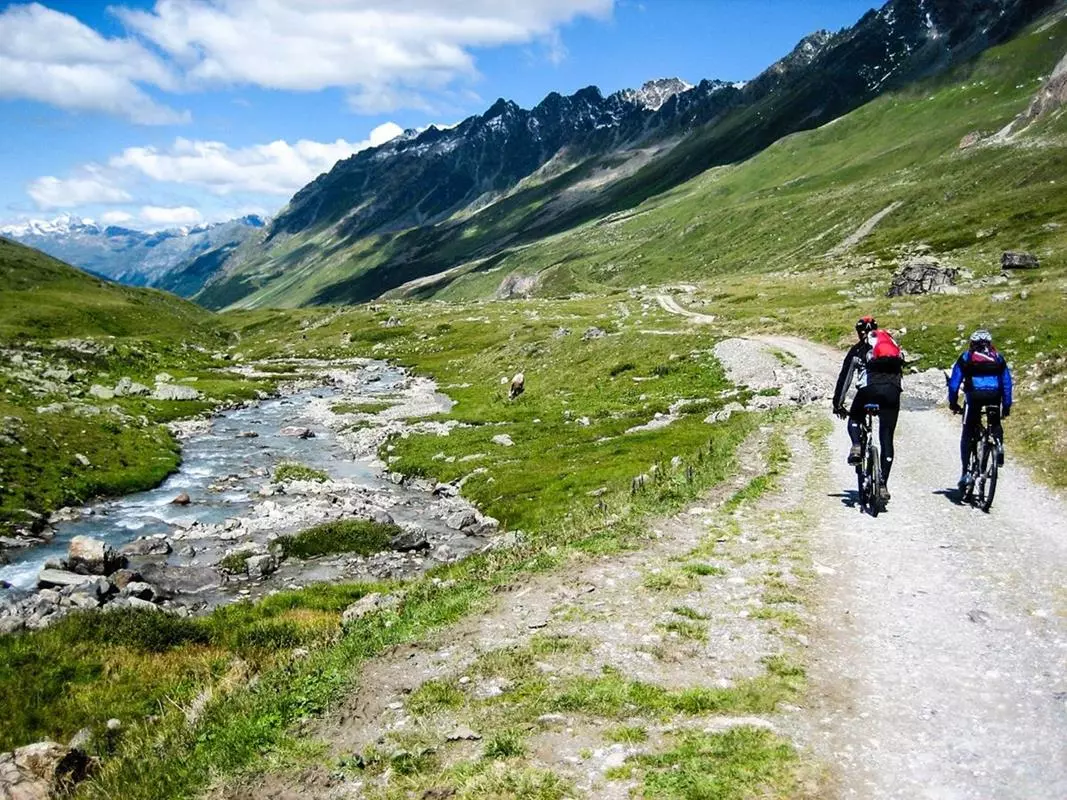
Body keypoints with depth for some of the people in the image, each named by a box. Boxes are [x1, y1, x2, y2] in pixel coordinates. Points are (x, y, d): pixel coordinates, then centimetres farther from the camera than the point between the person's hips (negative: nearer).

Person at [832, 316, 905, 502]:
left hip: (870, 387, -2)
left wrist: (837, 403, 27)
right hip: (893, 389, 2)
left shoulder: (858, 349, 21)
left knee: (854, 420, 27)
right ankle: (883, 485, 3)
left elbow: (844, 376, 20)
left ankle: (857, 447, -3)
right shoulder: (890, 342, 31)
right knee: (886, 439, 7)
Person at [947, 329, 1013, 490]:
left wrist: (953, 403, 22)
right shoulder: (998, 358, 22)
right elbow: (1007, 382, 23)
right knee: (995, 423, 29)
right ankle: (999, 444, 1)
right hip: (994, 395, 2)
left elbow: (954, 382, 14)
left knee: (967, 434, 7)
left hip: (974, 395, -2)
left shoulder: (966, 357, 18)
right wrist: (1007, 406, 28)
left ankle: (966, 472, -1)